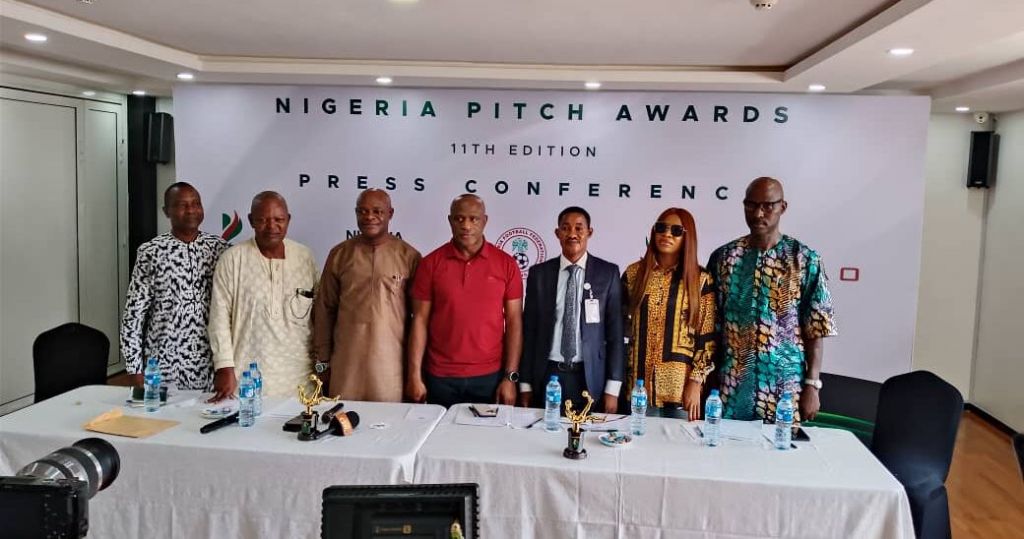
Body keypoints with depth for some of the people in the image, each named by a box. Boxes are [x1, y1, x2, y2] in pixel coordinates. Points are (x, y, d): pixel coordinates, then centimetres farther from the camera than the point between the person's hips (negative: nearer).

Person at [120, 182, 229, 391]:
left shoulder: (219, 248, 2)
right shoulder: (150, 252, -4)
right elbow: (134, 314, -1)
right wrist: (135, 369, -3)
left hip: (211, 362, 2)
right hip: (164, 364, -2)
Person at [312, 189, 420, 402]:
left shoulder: (409, 256, 1)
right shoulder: (340, 254, 7)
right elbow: (324, 309, 10)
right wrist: (323, 360, 9)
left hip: (392, 365, -2)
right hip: (346, 362, 2)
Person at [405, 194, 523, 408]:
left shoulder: (506, 264, -1)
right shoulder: (431, 263, -1)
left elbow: (514, 323, 0)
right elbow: (420, 320, 0)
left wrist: (511, 377, -4)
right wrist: (415, 375, -4)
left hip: (490, 377, 0)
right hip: (440, 378, 0)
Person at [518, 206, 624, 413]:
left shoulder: (608, 273, 0)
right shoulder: (539, 273, 4)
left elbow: (615, 331, 0)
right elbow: (529, 330, 5)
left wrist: (613, 388, -4)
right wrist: (525, 385, 2)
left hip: (590, 378, -1)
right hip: (547, 376, 1)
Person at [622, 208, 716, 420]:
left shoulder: (701, 279, -1)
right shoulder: (634, 273, 5)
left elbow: (708, 338, -1)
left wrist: (696, 382, -7)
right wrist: (622, 378, 5)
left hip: (681, 386, -1)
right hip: (640, 383, 2)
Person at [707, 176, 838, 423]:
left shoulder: (805, 259, -3)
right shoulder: (723, 257, 2)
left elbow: (816, 329, -3)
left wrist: (812, 384, -7)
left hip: (785, 384, -1)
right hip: (732, 384, 2)